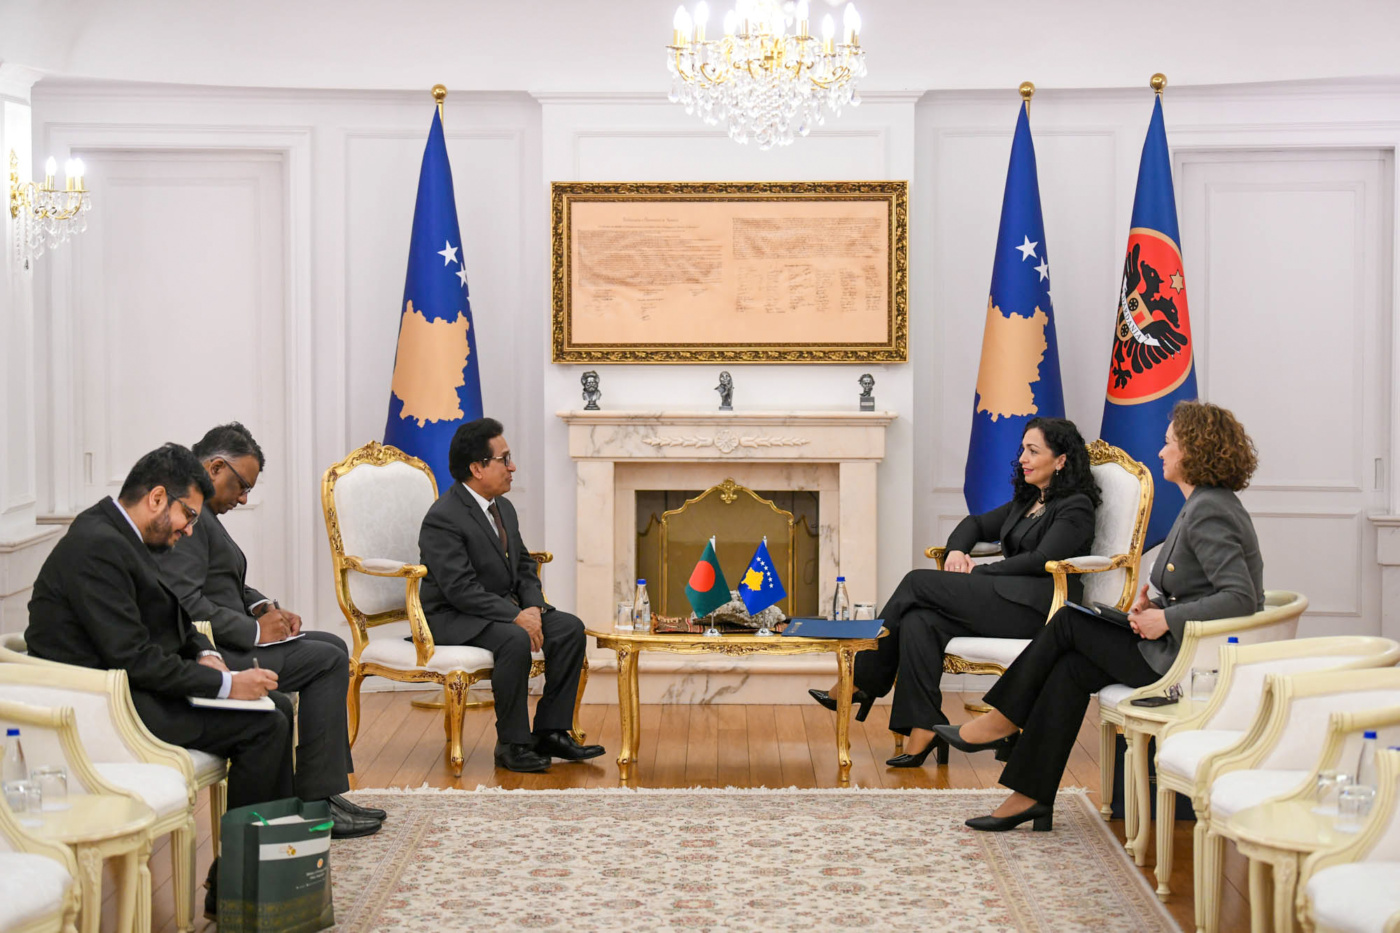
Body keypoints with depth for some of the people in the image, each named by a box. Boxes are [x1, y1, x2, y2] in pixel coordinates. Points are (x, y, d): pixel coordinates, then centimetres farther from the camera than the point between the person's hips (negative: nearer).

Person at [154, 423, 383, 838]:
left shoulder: (201, 511, 15)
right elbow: (186, 605, -27)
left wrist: (264, 608, 7)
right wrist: (255, 631, -18)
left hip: (222, 642, 12)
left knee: (332, 647, 13)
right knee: (328, 660, -11)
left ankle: (325, 788, 12)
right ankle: (316, 800, -7)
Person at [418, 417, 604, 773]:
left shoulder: (504, 508, 11)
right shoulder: (443, 518, -18)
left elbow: (525, 567, 15)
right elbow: (461, 590, -25)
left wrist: (533, 607, -6)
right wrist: (516, 616, -27)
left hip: (506, 609, 9)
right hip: (453, 620, -9)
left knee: (570, 628, -10)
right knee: (516, 640, -34)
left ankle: (550, 731, -6)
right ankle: (512, 744, -22)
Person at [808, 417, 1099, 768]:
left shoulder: (1074, 507, -1)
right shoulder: (1027, 501, 26)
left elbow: (1041, 560, -13)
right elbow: (977, 524, 31)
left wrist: (978, 572, -8)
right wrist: (957, 550, 7)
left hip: (1038, 608, -8)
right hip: (1008, 600, 8)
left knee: (918, 583, -15)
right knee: (919, 620, -20)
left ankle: (862, 683, -7)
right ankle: (923, 730, -25)